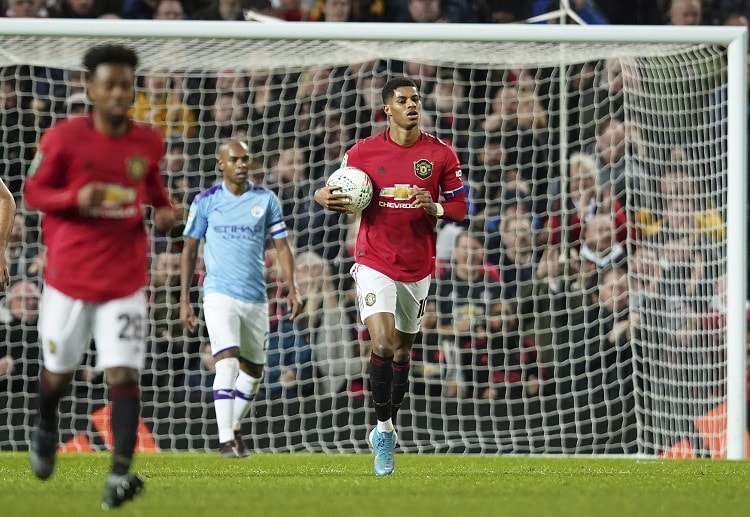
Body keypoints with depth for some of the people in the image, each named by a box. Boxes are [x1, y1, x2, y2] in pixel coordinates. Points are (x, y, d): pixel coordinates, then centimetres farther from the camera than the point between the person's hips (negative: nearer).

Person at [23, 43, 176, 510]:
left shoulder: (149, 142, 1)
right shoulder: (63, 138, -9)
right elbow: (33, 192, -3)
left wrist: (164, 210, -1)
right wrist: (76, 197, -22)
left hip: (125, 281, 1)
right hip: (69, 275, -1)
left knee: (123, 374, -13)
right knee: (59, 373, 14)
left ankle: (121, 475, -18)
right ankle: (46, 431, 46)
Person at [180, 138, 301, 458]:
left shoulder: (266, 200, 4)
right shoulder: (206, 202, 1)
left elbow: (282, 246, 7)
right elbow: (189, 250, 7)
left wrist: (292, 289, -5)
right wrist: (184, 300, 2)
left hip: (256, 298, 3)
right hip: (220, 295, -3)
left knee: (253, 369, 11)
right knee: (227, 361, -19)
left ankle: (235, 428, 34)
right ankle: (226, 440, -22)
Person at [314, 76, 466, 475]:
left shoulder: (441, 155, -1)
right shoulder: (363, 152, -3)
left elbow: (459, 208, 3)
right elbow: (339, 194, 8)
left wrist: (433, 207, -18)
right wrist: (326, 198, -16)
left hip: (418, 268, 2)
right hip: (375, 265, -2)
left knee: (402, 351, 12)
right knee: (382, 343, -20)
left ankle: (386, 430, 29)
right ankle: (383, 426, -7)